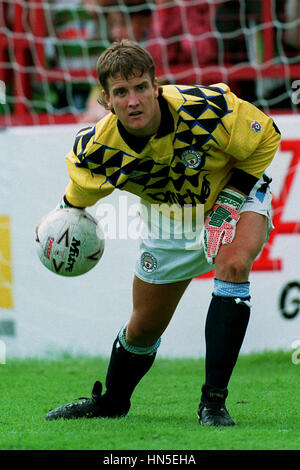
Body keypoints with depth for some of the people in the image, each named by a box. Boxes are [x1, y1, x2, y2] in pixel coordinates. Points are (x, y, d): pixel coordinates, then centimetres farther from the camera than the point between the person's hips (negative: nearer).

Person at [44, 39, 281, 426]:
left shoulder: (206, 109, -35)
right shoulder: (98, 149, -26)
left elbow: (266, 137, -16)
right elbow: (77, 197, -2)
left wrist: (232, 196, -21)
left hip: (235, 198, -2)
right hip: (169, 222, 3)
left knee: (233, 264, -34)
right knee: (144, 327, 8)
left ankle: (214, 401, -29)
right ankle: (111, 402, 42)